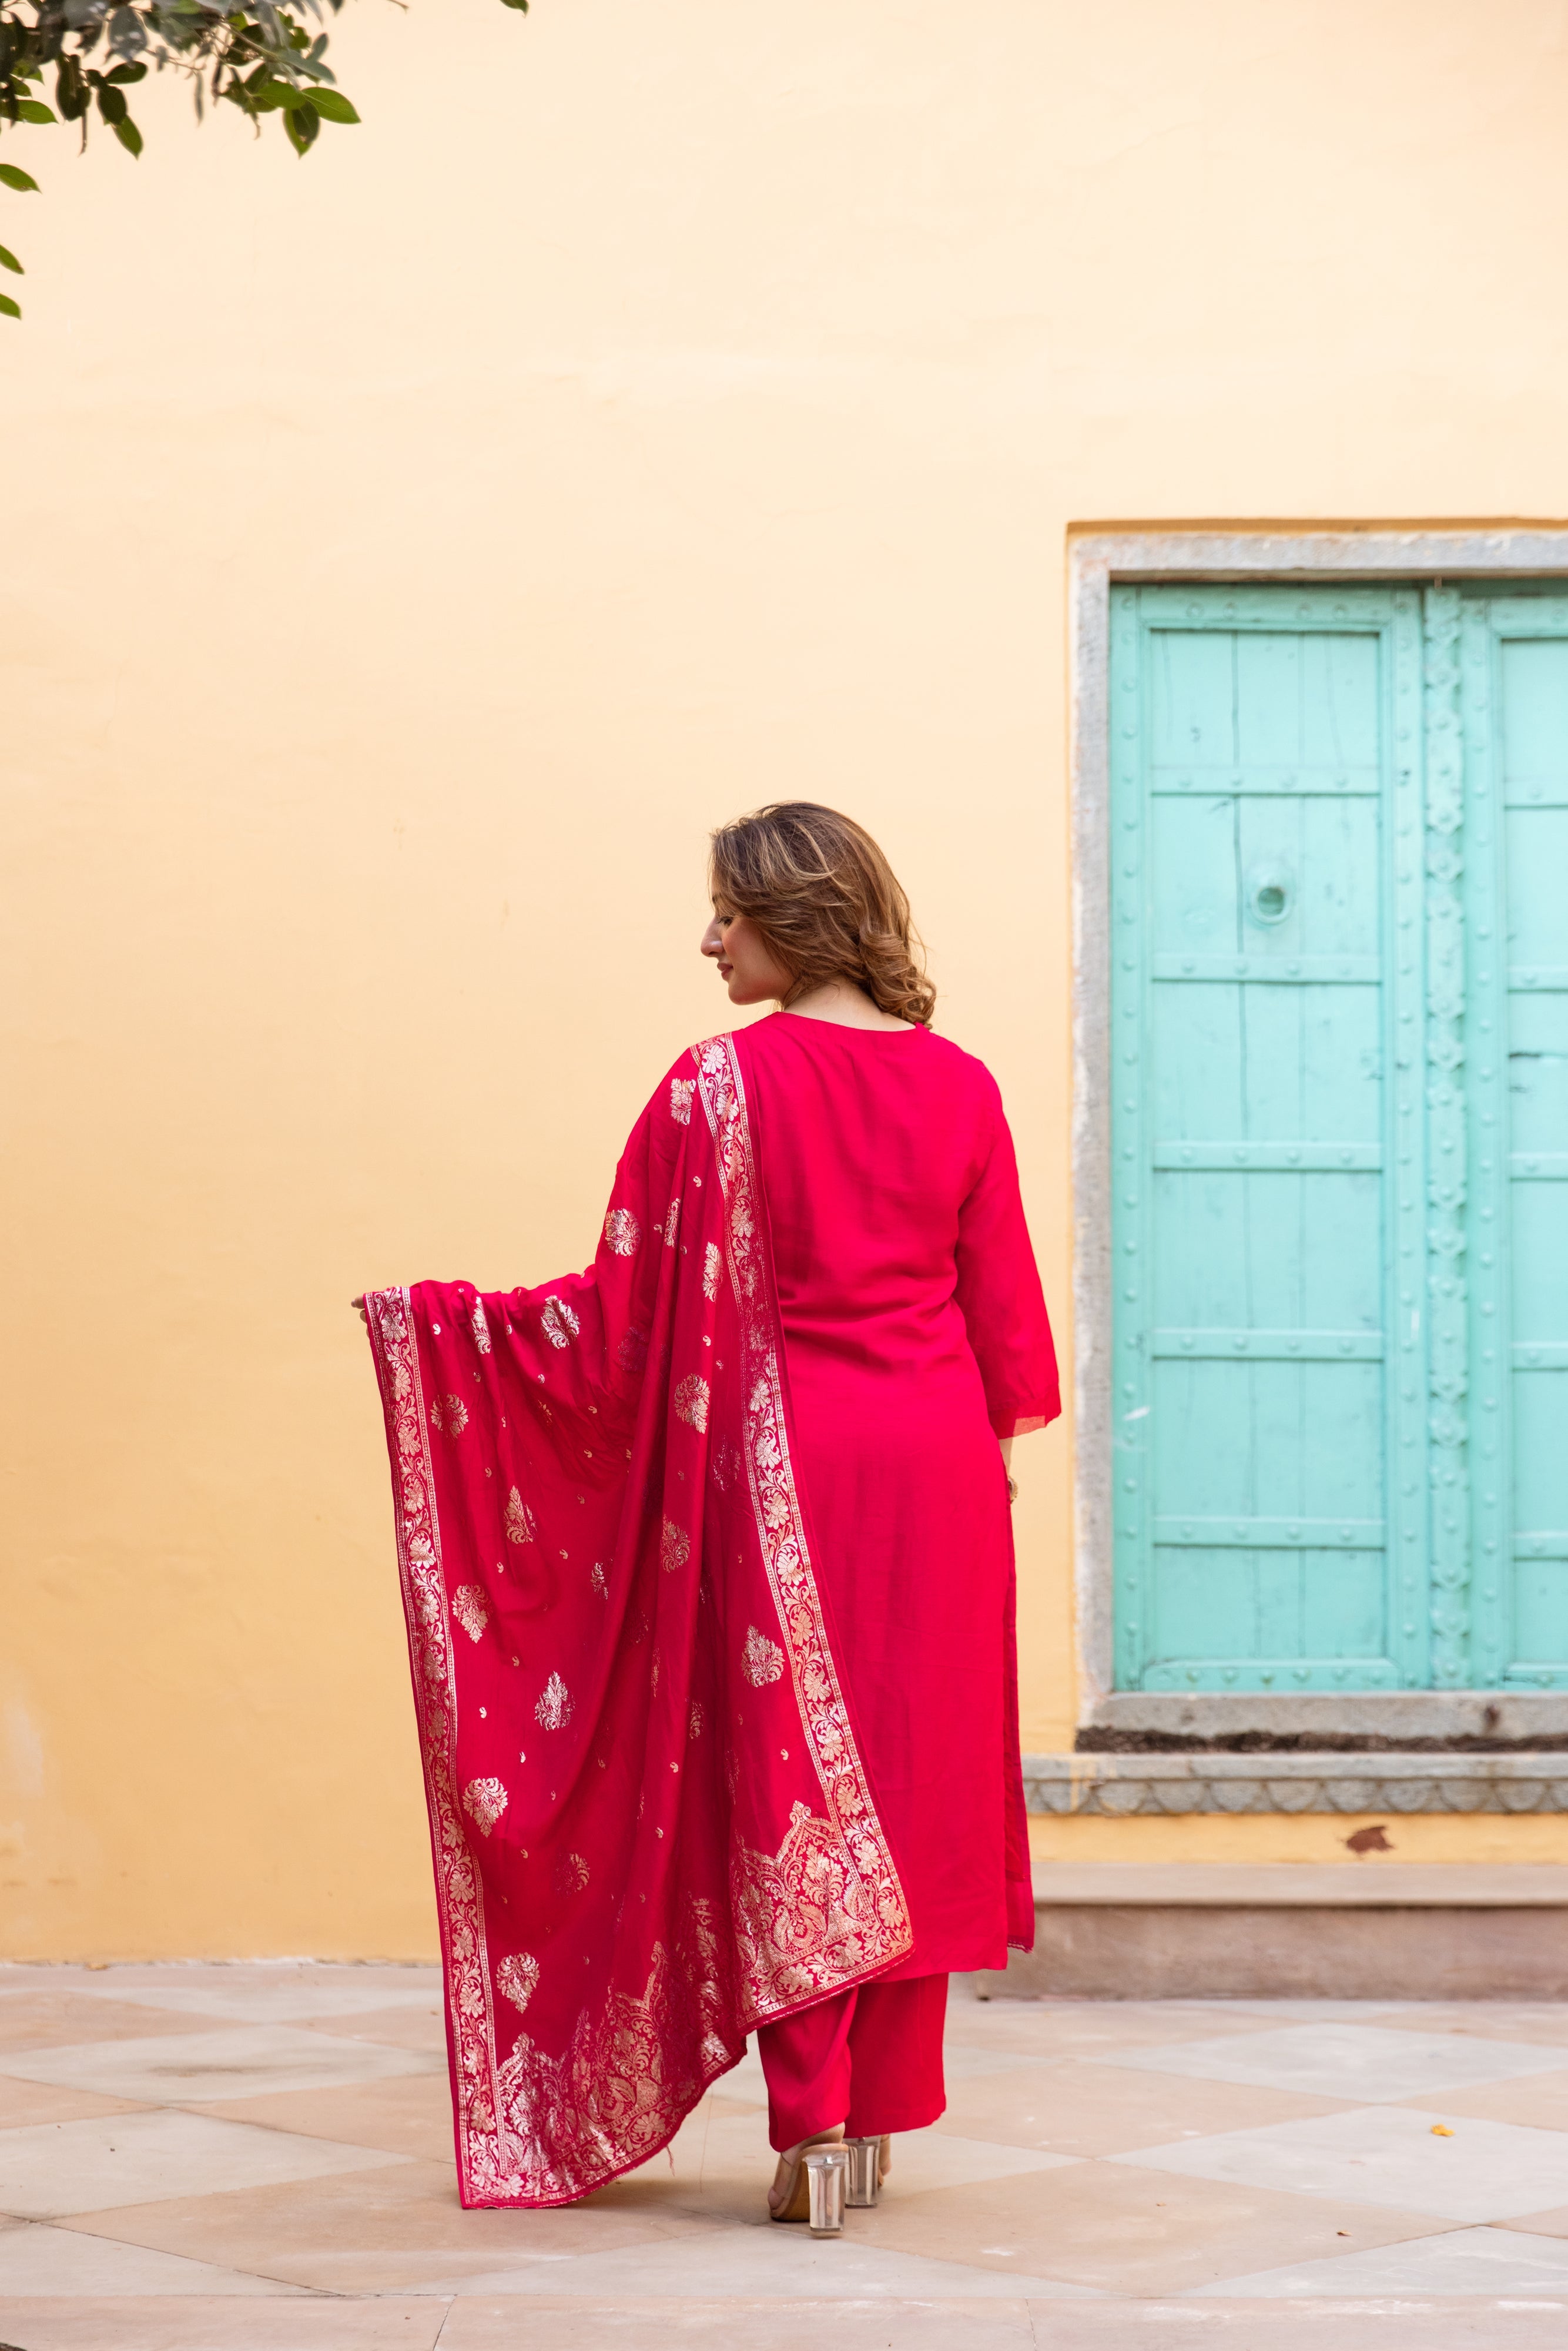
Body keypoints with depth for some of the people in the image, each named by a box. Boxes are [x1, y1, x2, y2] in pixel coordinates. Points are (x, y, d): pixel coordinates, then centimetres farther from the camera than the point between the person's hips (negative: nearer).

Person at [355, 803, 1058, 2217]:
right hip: (938, 1464, 4)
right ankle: (884, 2112, 16)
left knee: (781, 1781, 2)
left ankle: (809, 2129, -2)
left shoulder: (722, 1083, -9)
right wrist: (993, 1450, 18)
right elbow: (1003, 1304, 6)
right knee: (912, 1780, 10)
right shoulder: (961, 1085, 3)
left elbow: (627, 1309, -8)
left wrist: (437, 1318, 2)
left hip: (785, 1461, -4)